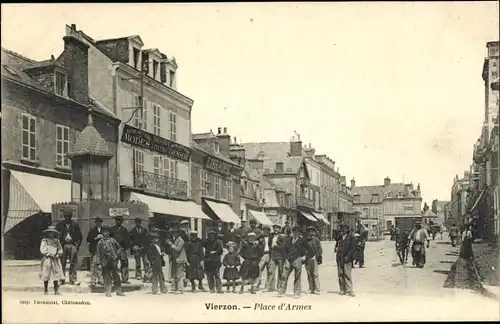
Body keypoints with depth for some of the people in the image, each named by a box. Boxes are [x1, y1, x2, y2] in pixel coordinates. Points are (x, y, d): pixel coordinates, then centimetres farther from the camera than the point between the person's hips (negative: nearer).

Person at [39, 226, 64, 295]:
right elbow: (42, 250, -6)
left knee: (56, 274, -2)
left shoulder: (57, 241, 11)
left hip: (55, 259, 3)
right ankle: (45, 290, 10)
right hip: (47, 259, -3)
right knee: (46, 276, 1)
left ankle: (56, 290, 3)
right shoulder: (44, 240, 1)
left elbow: (60, 250, 11)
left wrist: (58, 254, -8)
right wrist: (49, 254, -14)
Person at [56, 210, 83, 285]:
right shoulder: (60, 225, 7)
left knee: (73, 263, -2)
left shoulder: (75, 225, 8)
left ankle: (73, 279, 2)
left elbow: (80, 236, 12)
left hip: (73, 245, 0)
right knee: (62, 263, -3)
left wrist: (77, 245, 3)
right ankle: (62, 279, 5)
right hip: (63, 245, 0)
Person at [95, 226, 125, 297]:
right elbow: (98, 253, 6)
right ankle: (108, 292, 7)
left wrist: (116, 254, 0)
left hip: (113, 261, 1)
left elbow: (119, 248, 14)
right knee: (107, 277, 1)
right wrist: (99, 261, -2)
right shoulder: (100, 242, 5)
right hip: (105, 262, -1)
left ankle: (118, 291, 12)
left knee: (116, 276, 3)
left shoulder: (112, 240, 6)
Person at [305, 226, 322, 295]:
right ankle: (311, 289, 10)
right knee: (309, 274, 5)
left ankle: (317, 290, -8)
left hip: (314, 259, -5)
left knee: (315, 274, -9)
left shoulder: (316, 240, 3)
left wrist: (315, 256, -11)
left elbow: (320, 250, -2)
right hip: (307, 260, 5)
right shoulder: (306, 240, 16)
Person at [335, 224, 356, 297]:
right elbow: (336, 245, 27)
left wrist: (348, 256, -13)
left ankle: (349, 290, -8)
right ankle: (342, 290, 12)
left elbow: (353, 248, -4)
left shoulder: (351, 237, 1)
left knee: (347, 274, -11)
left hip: (347, 259, -5)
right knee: (340, 275, 4)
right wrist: (336, 249, 4)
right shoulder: (339, 237, 16)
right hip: (339, 259, 5)